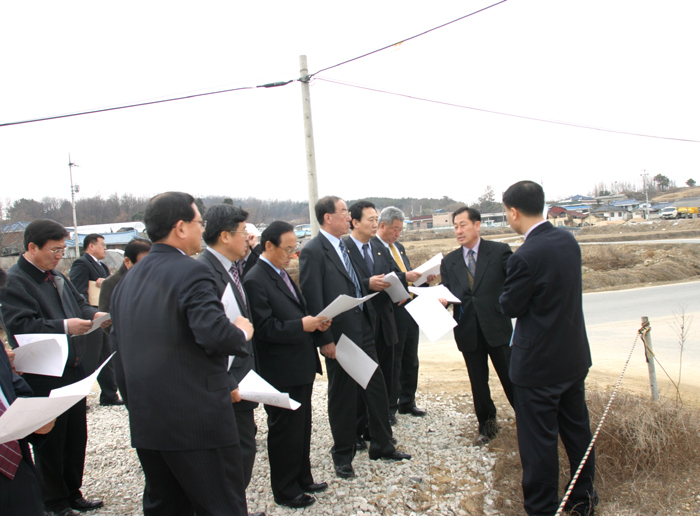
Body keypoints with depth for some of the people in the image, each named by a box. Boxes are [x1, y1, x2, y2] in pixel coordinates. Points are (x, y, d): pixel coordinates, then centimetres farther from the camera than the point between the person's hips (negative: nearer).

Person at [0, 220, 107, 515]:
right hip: (44, 378, -8)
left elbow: (79, 304, 22)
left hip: (73, 370, 8)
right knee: (50, 441, 5)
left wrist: (93, 315, 1)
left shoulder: (57, 277, 13)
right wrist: (64, 326, -28)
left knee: (76, 435, 16)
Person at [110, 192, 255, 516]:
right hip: (198, 419, -8)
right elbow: (215, 334, -27)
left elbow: (118, 345, 17)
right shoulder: (192, 272, -15)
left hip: (144, 423, 8)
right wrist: (242, 333, -7)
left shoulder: (128, 280, 11)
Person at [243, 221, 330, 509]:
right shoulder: (255, 281, -17)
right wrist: (302, 325, -26)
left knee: (302, 427, 20)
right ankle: (285, 490, 22)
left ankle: (303, 478, 36)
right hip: (281, 372, -9)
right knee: (285, 430, 6)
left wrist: (315, 322, 1)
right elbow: (265, 328, -22)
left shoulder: (282, 274, 13)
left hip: (301, 366, 9)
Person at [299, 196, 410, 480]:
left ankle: (382, 445, 29)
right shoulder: (313, 251, -14)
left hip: (363, 329, 8)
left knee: (377, 387, 13)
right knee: (343, 395, 7)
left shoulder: (344, 246, 11)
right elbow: (313, 299, -17)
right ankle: (342, 455, 24)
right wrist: (325, 340, -18)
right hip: (339, 336, -7)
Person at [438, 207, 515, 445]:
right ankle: (487, 424, 31)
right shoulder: (449, 262, 8)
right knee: (478, 383, 14)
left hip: (497, 327, -3)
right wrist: (442, 300, -16)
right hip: (468, 331, 3)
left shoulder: (499, 251, -2)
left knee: (510, 377, 6)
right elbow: (447, 294, 6)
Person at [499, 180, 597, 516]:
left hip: (539, 362, -8)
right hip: (575, 356, 8)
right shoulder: (568, 240, 1)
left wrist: (509, 287, 3)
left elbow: (509, 307, -14)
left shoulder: (526, 256, -24)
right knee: (577, 428, 21)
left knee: (538, 441, 6)